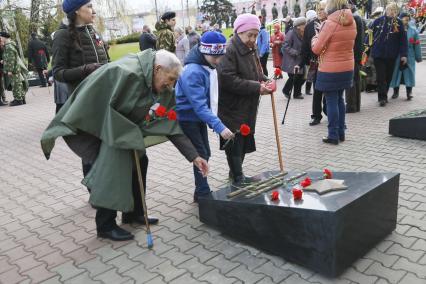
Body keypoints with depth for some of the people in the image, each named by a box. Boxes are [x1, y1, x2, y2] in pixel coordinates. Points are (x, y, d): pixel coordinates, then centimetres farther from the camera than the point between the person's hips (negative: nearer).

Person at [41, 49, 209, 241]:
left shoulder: (163, 91, -8)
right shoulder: (125, 73, -32)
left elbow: (172, 126, -8)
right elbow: (91, 100, -29)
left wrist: (193, 156, -12)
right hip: (97, 126, -8)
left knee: (139, 161, 7)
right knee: (112, 171, -15)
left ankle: (133, 213, 23)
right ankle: (105, 225, 1)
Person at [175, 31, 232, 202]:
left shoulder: (209, 67, 0)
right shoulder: (193, 73, -27)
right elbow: (199, 105, -34)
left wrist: (213, 121, 8)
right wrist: (219, 126, -40)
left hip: (199, 117, 8)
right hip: (187, 119, -8)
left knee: (205, 154, 12)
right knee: (201, 156, -5)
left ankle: (202, 192, 25)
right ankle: (203, 194, 8)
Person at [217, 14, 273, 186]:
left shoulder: (252, 49, 11)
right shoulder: (230, 51, -17)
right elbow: (228, 79, -26)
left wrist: (263, 81, -2)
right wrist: (256, 87, -24)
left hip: (247, 107, 9)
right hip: (232, 108, -9)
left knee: (245, 141, 15)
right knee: (234, 143, -2)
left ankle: (236, 174, 30)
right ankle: (237, 178, 10)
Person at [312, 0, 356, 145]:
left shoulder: (330, 23, -17)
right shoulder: (352, 22, 4)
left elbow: (316, 49, -12)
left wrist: (315, 38, 8)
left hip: (330, 70, -7)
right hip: (347, 68, 7)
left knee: (331, 101, 1)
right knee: (339, 99, 17)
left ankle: (333, 135, 5)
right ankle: (341, 132, 23)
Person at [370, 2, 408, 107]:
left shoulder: (399, 23, 2)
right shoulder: (378, 21, -1)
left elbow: (403, 40, 1)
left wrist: (403, 54, -4)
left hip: (392, 55, 2)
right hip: (378, 54, -2)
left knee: (388, 76, 10)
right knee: (381, 77, -5)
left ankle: (383, 96, 24)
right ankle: (382, 97, -3)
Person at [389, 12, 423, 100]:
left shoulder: (413, 30, 3)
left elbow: (417, 44, 5)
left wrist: (418, 57, 4)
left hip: (409, 57, 1)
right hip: (396, 57, -1)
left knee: (409, 73, 2)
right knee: (396, 73, 7)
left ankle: (409, 92, 8)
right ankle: (396, 91, 20)